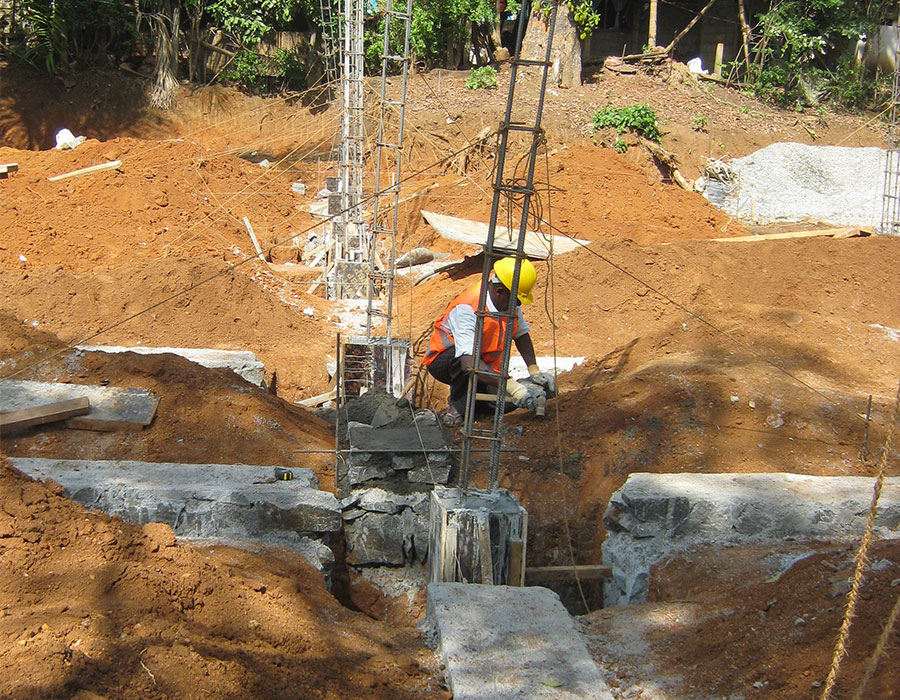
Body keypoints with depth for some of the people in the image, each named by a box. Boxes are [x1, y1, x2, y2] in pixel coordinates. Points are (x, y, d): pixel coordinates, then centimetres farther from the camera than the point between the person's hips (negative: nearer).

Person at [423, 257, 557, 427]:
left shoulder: (509, 302, -11)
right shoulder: (467, 309, -34)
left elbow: (521, 334, 8)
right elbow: (468, 362, -46)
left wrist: (534, 371, -4)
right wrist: (511, 386, -52)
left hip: (485, 367, 7)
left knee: (509, 401, -17)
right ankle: (457, 406, -16)